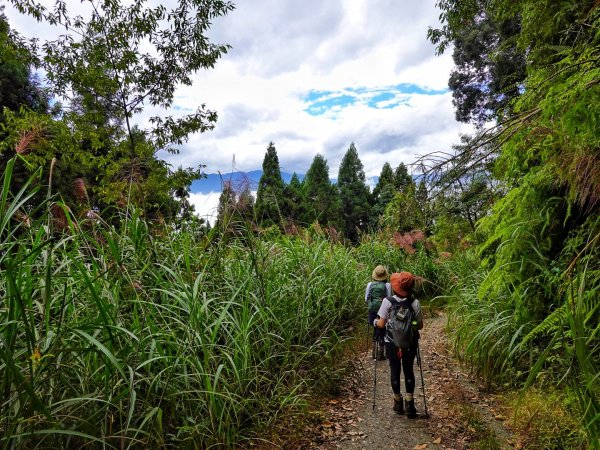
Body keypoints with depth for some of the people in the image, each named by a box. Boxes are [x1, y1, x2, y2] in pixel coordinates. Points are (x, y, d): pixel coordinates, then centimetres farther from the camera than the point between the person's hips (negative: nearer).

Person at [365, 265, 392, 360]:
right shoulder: (387, 285, -12)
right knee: (382, 332, 11)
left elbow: (366, 299, -1)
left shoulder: (370, 284, -5)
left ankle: (374, 352, 25)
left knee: (375, 330, 20)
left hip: (373, 310, 3)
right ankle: (380, 355, 15)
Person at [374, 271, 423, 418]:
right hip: (410, 343, 1)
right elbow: (420, 326, -4)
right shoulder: (415, 302, -11)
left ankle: (398, 401, 25)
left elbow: (381, 324, -14)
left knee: (395, 370, 14)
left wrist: (374, 321, 7)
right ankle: (409, 402, 11)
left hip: (392, 343, -1)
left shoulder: (387, 301, -17)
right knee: (409, 370, 16)